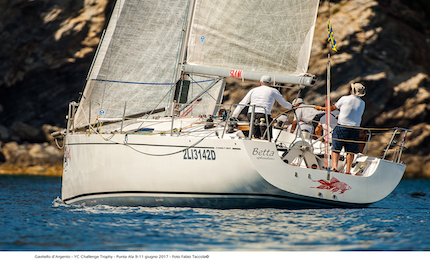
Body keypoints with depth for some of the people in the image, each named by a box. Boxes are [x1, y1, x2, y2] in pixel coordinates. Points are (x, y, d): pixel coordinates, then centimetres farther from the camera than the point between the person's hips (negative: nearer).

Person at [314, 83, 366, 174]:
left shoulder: (345, 99, -5)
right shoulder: (362, 103, 8)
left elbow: (332, 108, 6)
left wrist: (320, 108, 22)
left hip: (341, 127, -3)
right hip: (355, 128, 3)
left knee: (335, 149, 4)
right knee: (350, 151, 9)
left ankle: (334, 166, -11)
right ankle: (348, 170, 3)